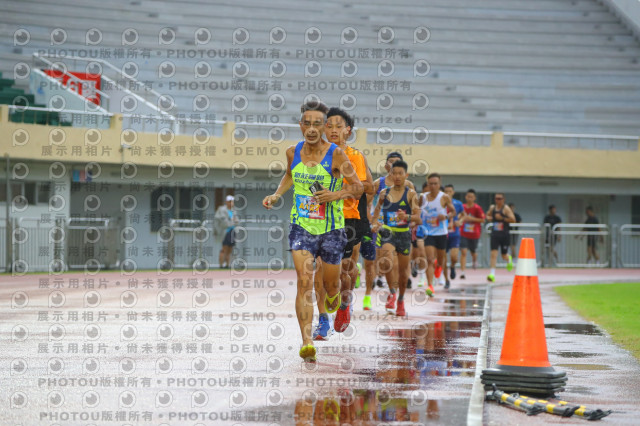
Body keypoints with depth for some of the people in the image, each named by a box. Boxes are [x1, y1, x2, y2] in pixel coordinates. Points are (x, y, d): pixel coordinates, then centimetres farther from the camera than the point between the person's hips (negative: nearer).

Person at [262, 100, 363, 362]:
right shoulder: (293, 152, 1)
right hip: (301, 227, 1)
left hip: (331, 229, -1)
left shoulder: (336, 155, -11)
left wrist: (336, 194, -23)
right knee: (304, 281, -16)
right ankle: (307, 343, -22)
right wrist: (276, 195, 9)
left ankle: (334, 300, 52)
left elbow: (358, 187, -6)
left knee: (331, 284, 12)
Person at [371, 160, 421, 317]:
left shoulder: (410, 194, -3)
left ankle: (401, 299, 33)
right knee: (387, 261, -28)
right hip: (387, 233, 0)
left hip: (404, 234, 0)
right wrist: (375, 223, 2)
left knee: (403, 271, 10)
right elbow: (377, 209, 21)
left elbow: (418, 218, -11)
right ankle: (392, 293, -11)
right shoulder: (384, 193, 4)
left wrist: (407, 217, -32)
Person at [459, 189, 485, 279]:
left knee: (473, 252, 15)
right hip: (463, 234, 1)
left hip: (474, 234, -1)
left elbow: (482, 220, -8)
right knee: (463, 252, -12)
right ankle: (462, 272, -13)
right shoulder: (462, 207, 0)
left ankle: (475, 260, 53)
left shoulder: (477, 208, -8)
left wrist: (471, 219, -17)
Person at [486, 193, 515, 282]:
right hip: (495, 234, 3)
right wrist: (488, 217, 3)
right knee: (493, 253, -12)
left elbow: (513, 219, -15)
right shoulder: (492, 207, 7)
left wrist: (502, 218, -22)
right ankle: (492, 274, -15)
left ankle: (509, 259, 49)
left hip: (504, 235, -2)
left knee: (504, 255, 10)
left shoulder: (506, 208, -7)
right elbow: (488, 215, 26)